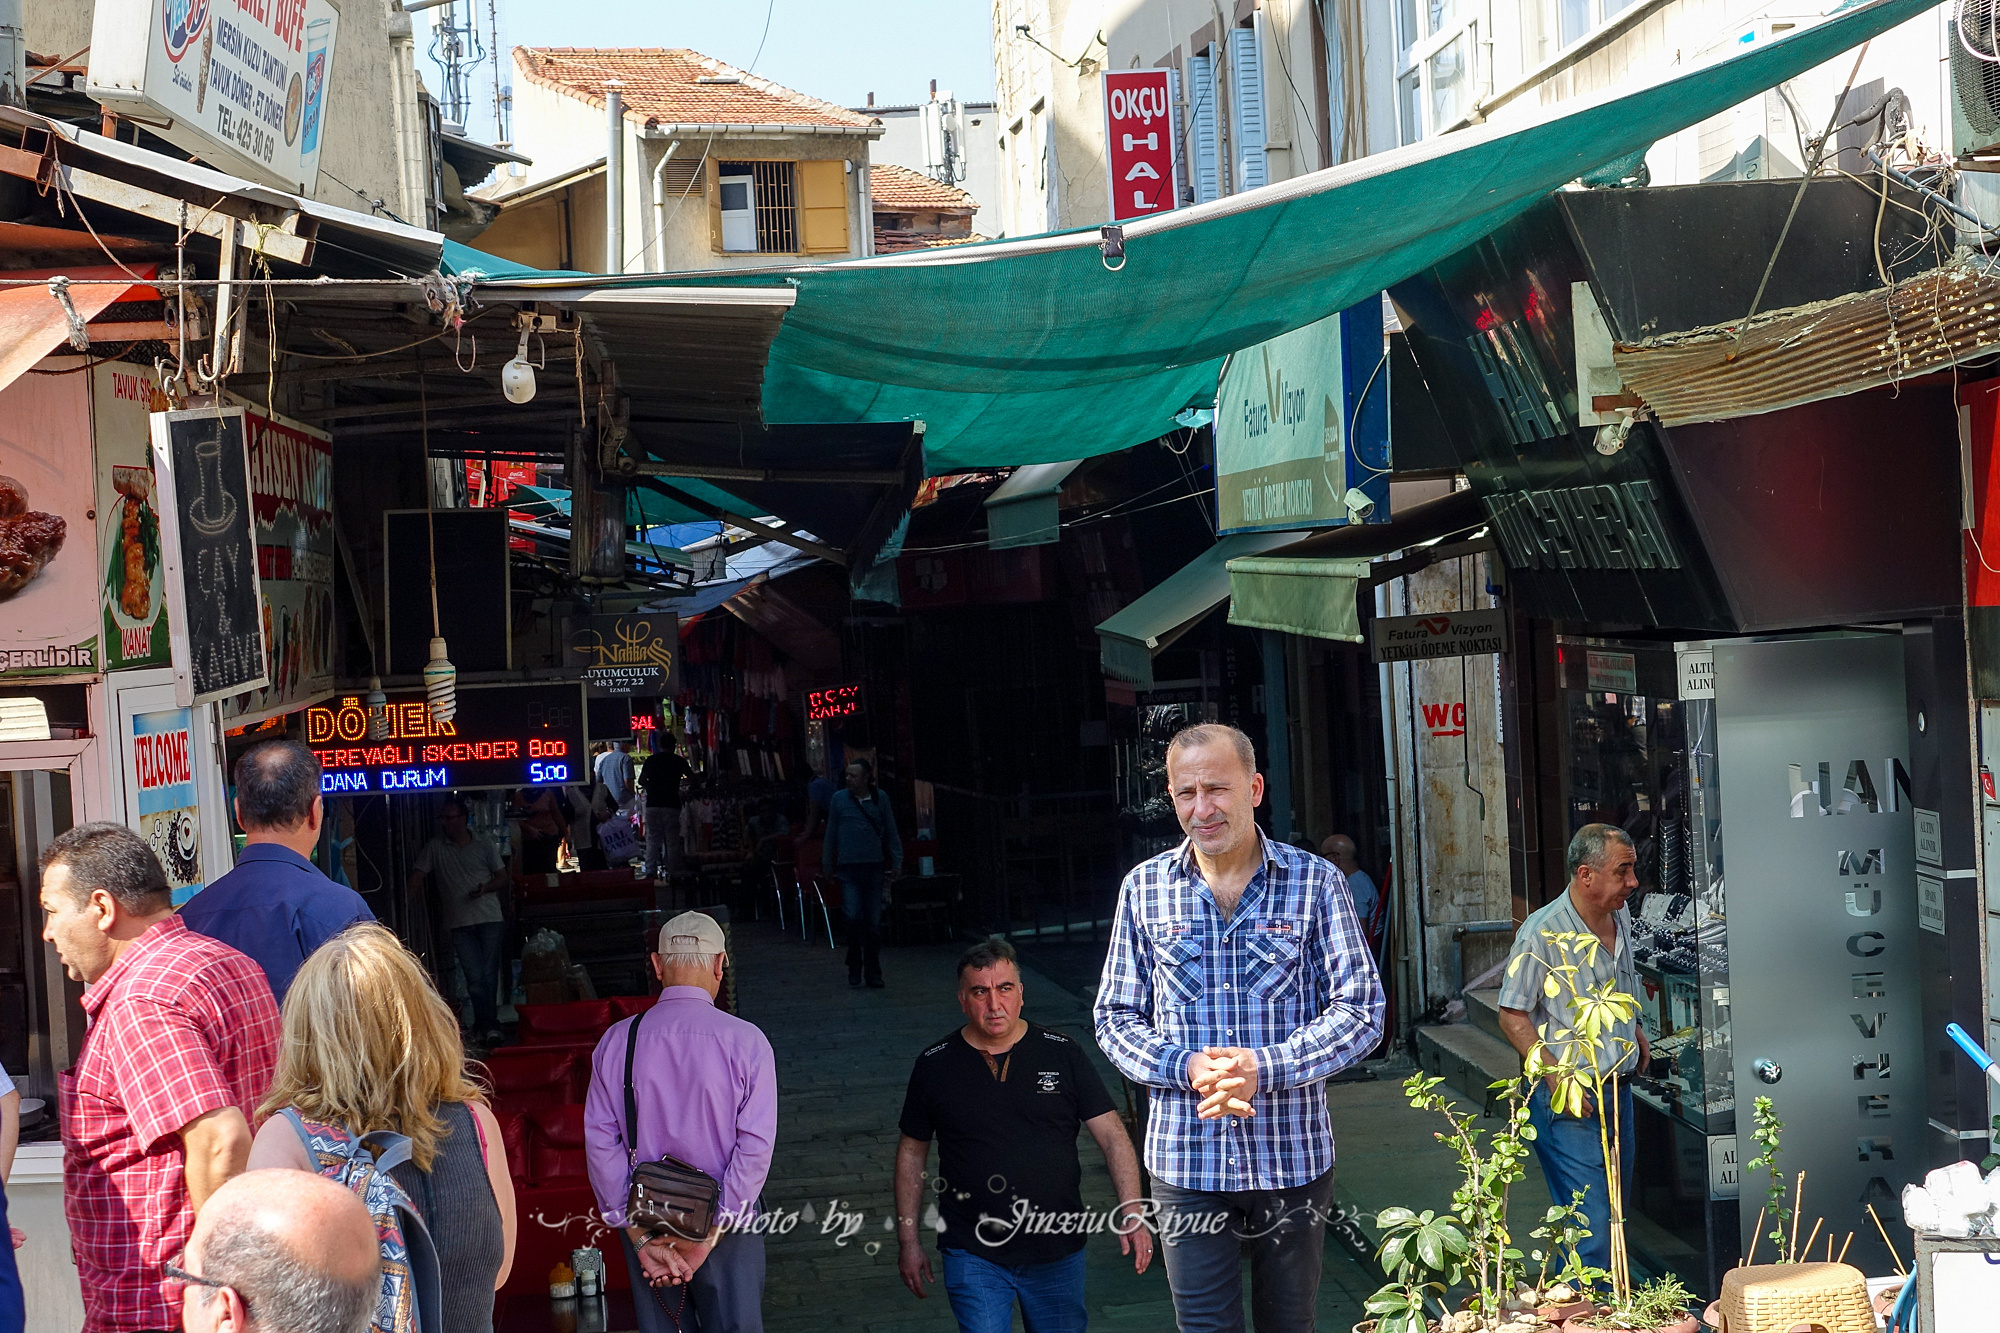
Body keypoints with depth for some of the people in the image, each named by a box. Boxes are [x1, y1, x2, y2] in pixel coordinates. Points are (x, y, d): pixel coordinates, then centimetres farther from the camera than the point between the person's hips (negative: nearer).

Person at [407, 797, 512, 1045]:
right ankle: (490, 1025, -3)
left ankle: (484, 1025, 6)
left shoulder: (484, 847, 9)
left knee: (489, 974, -2)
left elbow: (502, 878, 12)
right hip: (459, 924, 0)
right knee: (475, 977, -8)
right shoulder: (435, 848, 9)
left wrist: (486, 887, -6)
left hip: (490, 919, 0)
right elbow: (418, 875, 8)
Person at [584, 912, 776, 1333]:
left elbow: (601, 1142, -6)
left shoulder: (617, 1041, -3)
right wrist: (710, 1234, -12)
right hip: (727, 1223, -2)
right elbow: (756, 1146, -14)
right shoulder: (746, 1041, -10)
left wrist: (639, 1235, -5)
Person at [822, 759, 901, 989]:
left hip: (875, 867, 1)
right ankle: (854, 967, 8)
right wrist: (828, 865, 12)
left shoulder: (880, 798, 4)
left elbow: (891, 833, 10)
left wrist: (896, 863, 7)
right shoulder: (839, 799, 3)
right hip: (849, 867, -1)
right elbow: (831, 834, 11)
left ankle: (873, 972, 13)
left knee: (874, 922, 3)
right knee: (853, 918, -10)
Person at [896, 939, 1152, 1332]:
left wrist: (1131, 1212, -15)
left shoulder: (1062, 1053, -1)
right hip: (973, 1257, -1)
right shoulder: (934, 1066, 0)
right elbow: (911, 1152, 10)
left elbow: (1112, 1135, -2)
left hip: (1058, 1254, 1)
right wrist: (908, 1241, 8)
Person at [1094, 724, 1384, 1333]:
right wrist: (1186, 1067, -15)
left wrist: (1265, 1068, -19)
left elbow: (1361, 1009, -4)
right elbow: (1116, 1017, 5)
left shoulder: (1314, 882, -3)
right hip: (1186, 1161, 0)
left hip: (1293, 1154, 0)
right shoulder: (1144, 889, 2)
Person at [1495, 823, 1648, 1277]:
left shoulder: (1620, 916, 6)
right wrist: (1555, 1076, -20)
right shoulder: (1542, 933, -18)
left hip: (1619, 1088, 8)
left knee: (1614, 1213, 16)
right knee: (1591, 1226, -11)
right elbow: (1512, 1016, -13)